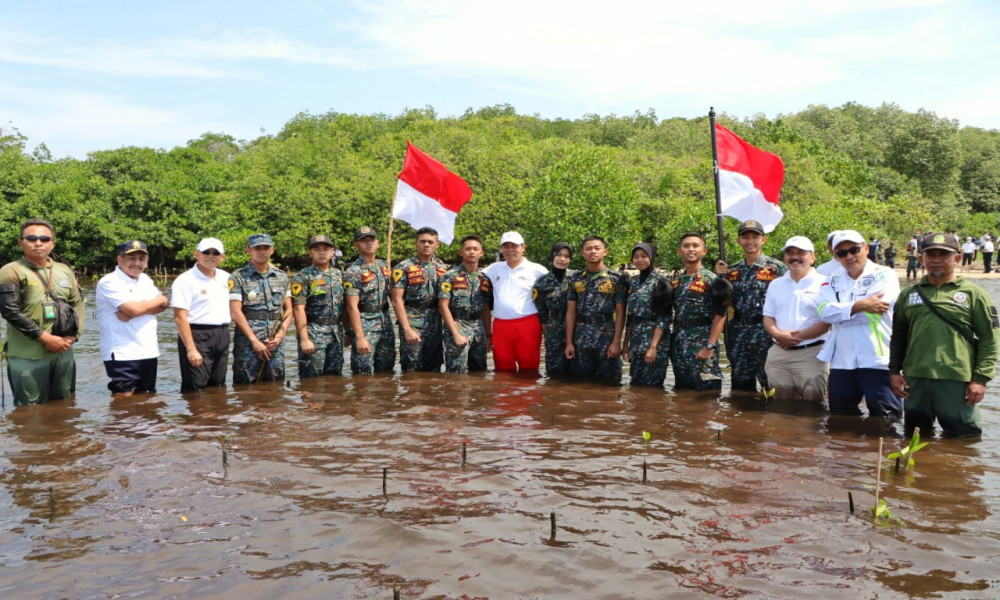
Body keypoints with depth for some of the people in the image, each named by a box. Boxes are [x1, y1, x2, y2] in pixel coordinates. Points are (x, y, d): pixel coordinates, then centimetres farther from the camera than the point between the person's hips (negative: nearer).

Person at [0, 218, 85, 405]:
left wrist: (73, 336, -4)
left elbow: (78, 304, 12)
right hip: (28, 356, -5)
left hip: (63, 352, 5)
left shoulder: (65, 271, 12)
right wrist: (45, 338, -15)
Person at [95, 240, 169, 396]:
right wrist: (158, 300, -1)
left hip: (149, 352, 7)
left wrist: (136, 310, -15)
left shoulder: (145, 279, 14)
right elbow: (134, 309, -20)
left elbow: (162, 305, 2)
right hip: (122, 354, -7)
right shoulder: (109, 282, -9)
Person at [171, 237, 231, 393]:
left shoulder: (226, 278, 12)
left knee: (217, 387, 13)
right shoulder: (186, 280, -8)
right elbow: (180, 317, -14)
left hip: (222, 336, 7)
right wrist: (191, 349, -19)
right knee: (195, 389, -6)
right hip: (198, 336, -6)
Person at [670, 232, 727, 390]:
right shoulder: (675, 282, 13)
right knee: (681, 391, 12)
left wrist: (710, 347, -17)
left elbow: (720, 316, -10)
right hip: (678, 346, 6)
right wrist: (671, 343, 9)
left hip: (702, 344, -6)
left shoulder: (712, 280, -5)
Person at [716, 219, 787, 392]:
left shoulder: (778, 268, -3)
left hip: (766, 334, -4)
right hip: (738, 337, 5)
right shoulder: (732, 271, 11)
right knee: (740, 387, 12)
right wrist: (720, 276, 2)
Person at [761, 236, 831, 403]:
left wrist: (797, 337, -15)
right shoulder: (775, 284, 14)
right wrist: (779, 335, -10)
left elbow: (827, 322, -9)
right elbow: (768, 318, 11)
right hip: (778, 354, 5)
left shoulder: (823, 283, -3)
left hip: (811, 354, -5)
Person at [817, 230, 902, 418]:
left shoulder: (884, 275, 0)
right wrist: (859, 306, -16)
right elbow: (824, 311, -6)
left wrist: (840, 312, -5)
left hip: (877, 362, -5)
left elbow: (873, 310, -16)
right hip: (841, 364, 5)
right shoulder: (833, 282, 13)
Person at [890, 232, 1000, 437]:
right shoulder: (908, 294, 11)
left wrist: (980, 378, -8)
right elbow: (898, 337, 16)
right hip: (915, 380, 4)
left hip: (957, 381, -3)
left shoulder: (973, 294, 1)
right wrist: (894, 371, 9)